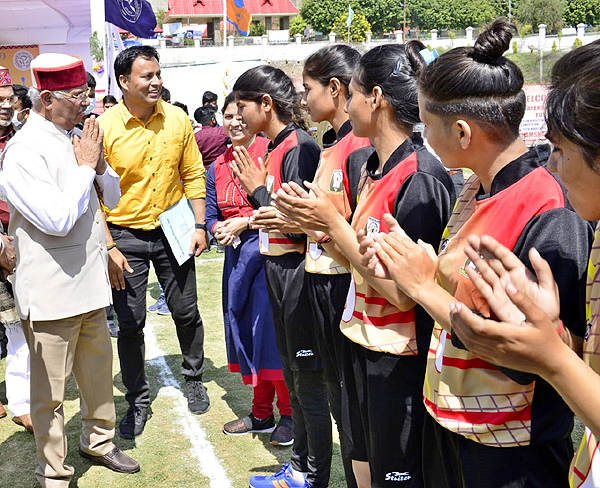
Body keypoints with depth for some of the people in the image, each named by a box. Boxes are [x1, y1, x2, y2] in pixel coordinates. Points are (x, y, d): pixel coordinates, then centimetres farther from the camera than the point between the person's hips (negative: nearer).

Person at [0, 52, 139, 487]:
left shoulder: (74, 140, 9)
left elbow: (111, 198, 15)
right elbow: (57, 220, -26)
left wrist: (99, 164, -4)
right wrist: (85, 166, -16)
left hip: (89, 284, 8)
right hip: (51, 293, -8)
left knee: (99, 371, 21)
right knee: (50, 390, 6)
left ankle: (98, 441, 42)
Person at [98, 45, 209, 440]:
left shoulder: (177, 119, -3)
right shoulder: (104, 127, -12)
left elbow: (193, 174, 5)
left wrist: (199, 225, -1)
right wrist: (108, 248, -13)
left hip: (171, 230, 2)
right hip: (125, 234, -2)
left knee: (186, 312, 12)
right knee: (131, 323, 5)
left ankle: (194, 379, 36)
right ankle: (138, 400, 22)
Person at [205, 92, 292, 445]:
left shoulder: (270, 152, -6)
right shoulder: (218, 167, 14)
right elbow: (211, 214, 16)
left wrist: (244, 222, -16)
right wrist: (220, 229, -5)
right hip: (236, 253, 7)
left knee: (270, 325, -8)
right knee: (241, 327, 10)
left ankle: (289, 413, 6)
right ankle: (262, 413, 23)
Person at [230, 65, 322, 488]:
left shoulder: (299, 146, -17)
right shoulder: (277, 148, 10)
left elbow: (298, 225, -23)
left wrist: (258, 189, -13)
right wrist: (257, 191, 2)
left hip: (297, 273, -10)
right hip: (278, 270, 10)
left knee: (309, 383, 3)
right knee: (293, 378, 19)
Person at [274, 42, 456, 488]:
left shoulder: (421, 179, -21)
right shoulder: (375, 168, 7)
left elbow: (403, 292, -24)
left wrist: (334, 223, -19)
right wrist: (316, 225, -5)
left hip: (400, 358, -8)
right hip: (363, 344, 8)